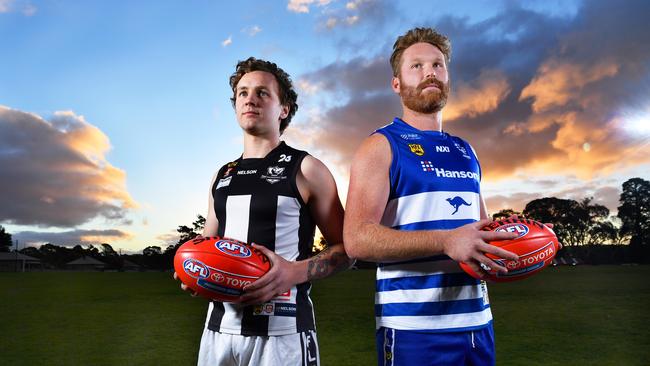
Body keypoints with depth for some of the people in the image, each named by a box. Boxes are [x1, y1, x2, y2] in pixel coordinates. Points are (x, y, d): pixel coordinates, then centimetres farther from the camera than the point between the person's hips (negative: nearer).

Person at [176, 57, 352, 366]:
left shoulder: (305, 170, -4)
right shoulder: (222, 176, 12)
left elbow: (346, 248, -4)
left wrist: (296, 272, -19)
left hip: (282, 330, -5)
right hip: (219, 325, 5)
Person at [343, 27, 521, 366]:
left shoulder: (465, 151, 14)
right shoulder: (381, 147, -7)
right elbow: (357, 239, -17)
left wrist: (503, 243, 0)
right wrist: (446, 242, -27)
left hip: (476, 320, 7)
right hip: (414, 326, -6)